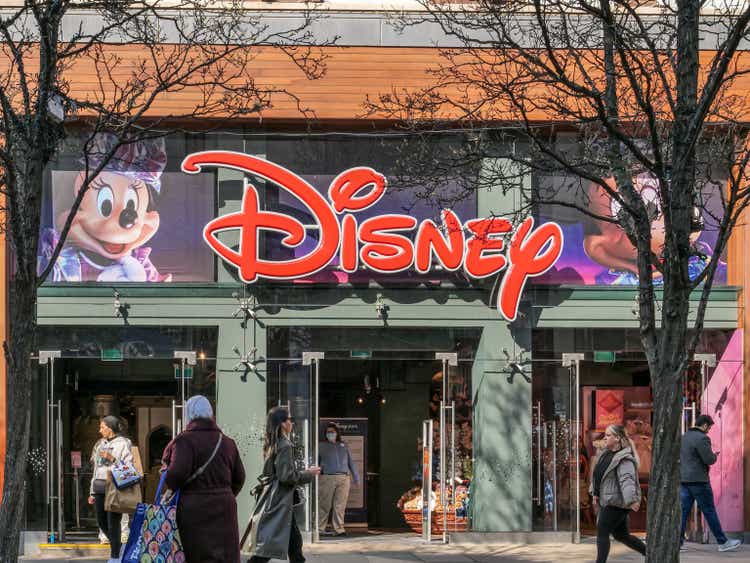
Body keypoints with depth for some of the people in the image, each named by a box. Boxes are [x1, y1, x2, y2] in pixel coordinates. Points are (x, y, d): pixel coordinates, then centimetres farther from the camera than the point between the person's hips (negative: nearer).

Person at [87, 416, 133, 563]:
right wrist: (93, 492, 21)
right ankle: (118, 545, 29)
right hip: (100, 488, 7)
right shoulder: (100, 444, 19)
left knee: (113, 522, -7)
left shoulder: (123, 444, -2)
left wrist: (112, 458, -17)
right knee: (101, 521, 10)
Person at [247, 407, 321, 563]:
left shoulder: (271, 445, 13)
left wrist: (305, 472, 20)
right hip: (278, 501, -10)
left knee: (294, 540, 14)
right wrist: (309, 474, -6)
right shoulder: (284, 446, -15)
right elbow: (287, 476, -18)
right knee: (266, 548, -11)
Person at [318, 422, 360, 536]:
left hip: (344, 479, 2)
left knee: (340, 506, -2)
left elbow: (351, 463, 22)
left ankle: (339, 529, 0)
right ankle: (319, 528, 3)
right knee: (324, 505, -3)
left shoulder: (343, 447, 20)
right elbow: (316, 463, 9)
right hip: (327, 478, -2)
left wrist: (356, 478, 19)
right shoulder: (322, 446, 11)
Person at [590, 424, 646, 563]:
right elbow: (597, 475, 21)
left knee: (602, 532, -9)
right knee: (621, 535, 15)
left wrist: (631, 500, -41)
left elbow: (627, 479, -31)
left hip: (617, 502, -10)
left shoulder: (624, 458, -18)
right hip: (607, 501, 10)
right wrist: (595, 494, 19)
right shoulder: (606, 454, 11)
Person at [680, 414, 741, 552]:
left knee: (684, 510, 6)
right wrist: (715, 455, 6)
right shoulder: (702, 438, -13)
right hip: (698, 479, -8)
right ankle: (723, 542, 5)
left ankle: (678, 541, 1)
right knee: (709, 511, -1)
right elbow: (709, 460, -17)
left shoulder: (683, 437, 14)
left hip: (683, 479, 8)